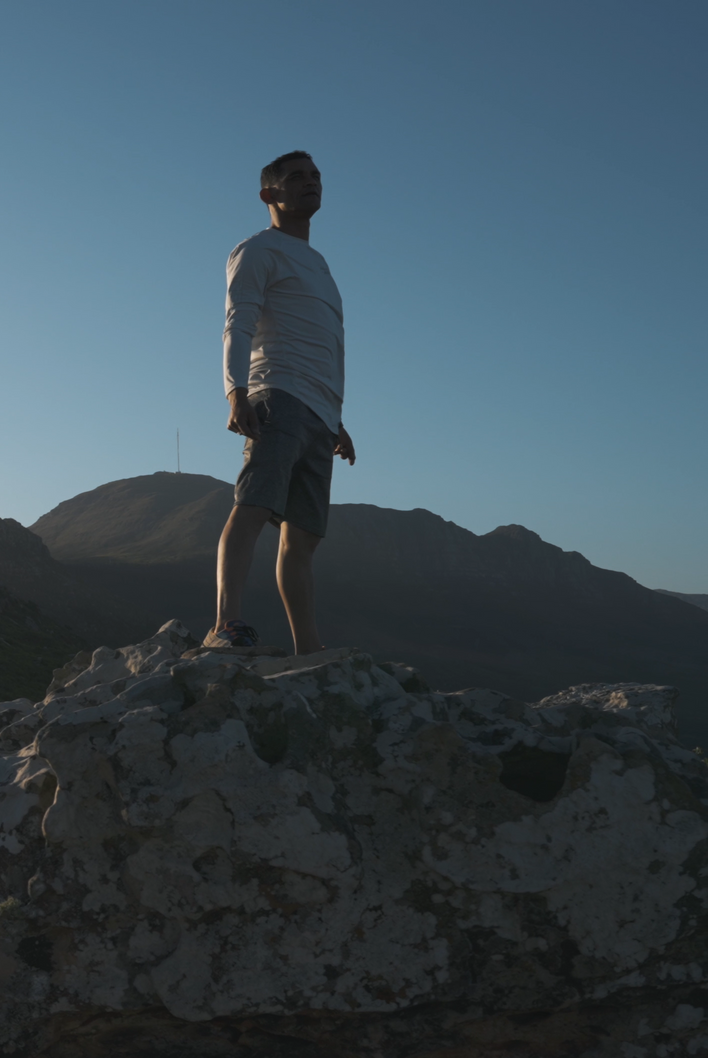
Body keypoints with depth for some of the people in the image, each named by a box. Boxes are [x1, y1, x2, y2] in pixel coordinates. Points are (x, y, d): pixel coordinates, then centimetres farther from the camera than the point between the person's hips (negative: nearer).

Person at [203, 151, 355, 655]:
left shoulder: (316, 264, 32)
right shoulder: (257, 251, 6)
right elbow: (238, 328, -8)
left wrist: (337, 422, 29)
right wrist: (236, 392, -24)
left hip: (319, 416, 8)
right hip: (278, 398, -8)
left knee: (302, 537, 4)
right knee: (254, 506, -26)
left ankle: (309, 652, 2)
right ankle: (226, 625, -41)